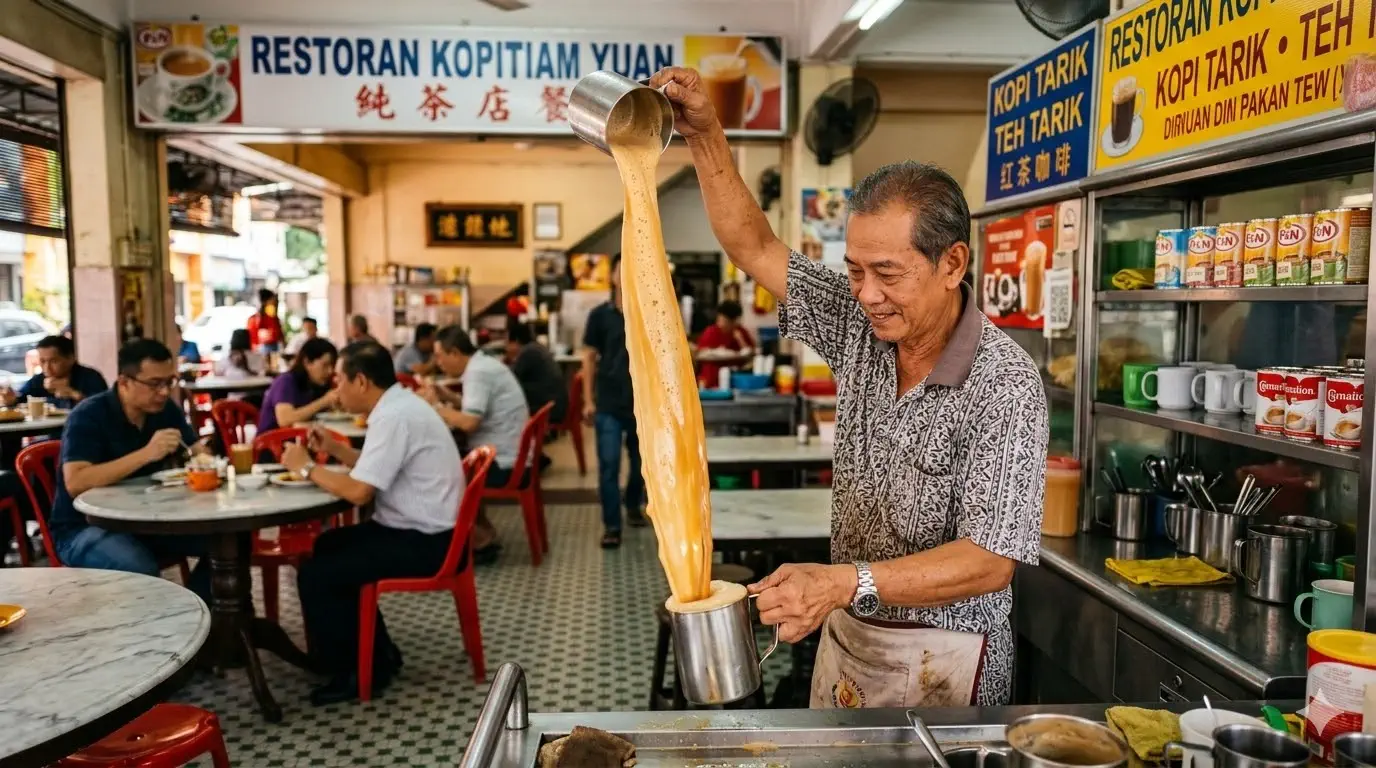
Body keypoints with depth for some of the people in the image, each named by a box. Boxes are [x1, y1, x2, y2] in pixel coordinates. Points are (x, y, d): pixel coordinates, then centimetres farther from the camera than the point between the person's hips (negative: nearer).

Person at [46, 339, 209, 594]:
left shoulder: (166, 410, 1)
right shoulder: (89, 416, -18)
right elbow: (75, 484, -31)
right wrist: (146, 453, -37)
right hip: (85, 528, -6)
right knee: (141, 569, -37)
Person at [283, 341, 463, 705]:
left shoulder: (393, 417, -22)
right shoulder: (399, 404, 10)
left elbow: (359, 491, -24)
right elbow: (374, 470, 22)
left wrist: (306, 468, -10)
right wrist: (335, 449, 10)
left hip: (423, 542, -11)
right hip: (418, 529, 11)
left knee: (314, 574, -10)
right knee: (326, 547, 23)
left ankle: (355, 671, 7)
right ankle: (375, 652, 27)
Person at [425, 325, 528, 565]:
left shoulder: (478, 373, -18)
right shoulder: (483, 364, 12)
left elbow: (469, 422, -27)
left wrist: (436, 405, -13)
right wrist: (448, 397, 8)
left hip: (502, 463, -10)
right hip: (507, 457, 10)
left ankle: (480, 541, 7)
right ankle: (485, 534, 21)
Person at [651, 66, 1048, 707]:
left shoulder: (1005, 386, -24)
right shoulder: (860, 325, -6)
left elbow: (991, 560, -26)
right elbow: (756, 250, 1)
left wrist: (845, 582, -38)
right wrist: (705, 136, -8)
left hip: (941, 655, -6)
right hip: (844, 631, 6)